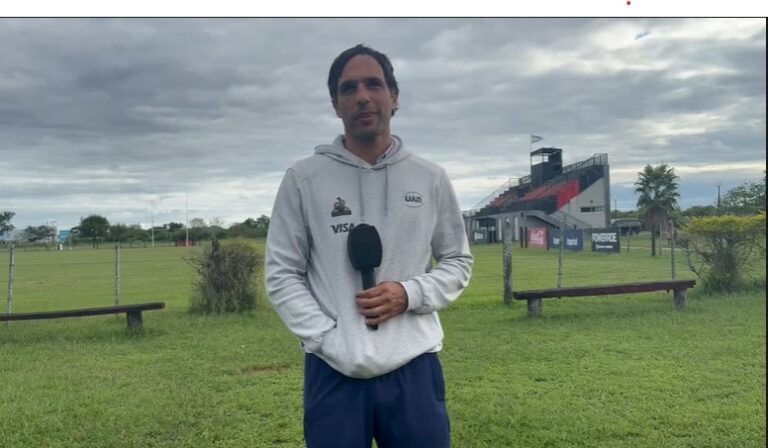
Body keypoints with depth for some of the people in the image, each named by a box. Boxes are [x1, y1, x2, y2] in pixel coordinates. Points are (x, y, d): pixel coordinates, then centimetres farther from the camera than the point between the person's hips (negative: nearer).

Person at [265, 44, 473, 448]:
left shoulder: (430, 179, 5)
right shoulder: (303, 179, 0)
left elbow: (458, 263, 11)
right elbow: (281, 275, 1)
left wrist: (410, 294, -8)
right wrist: (330, 342, -10)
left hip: (414, 369, 2)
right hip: (333, 372, -1)